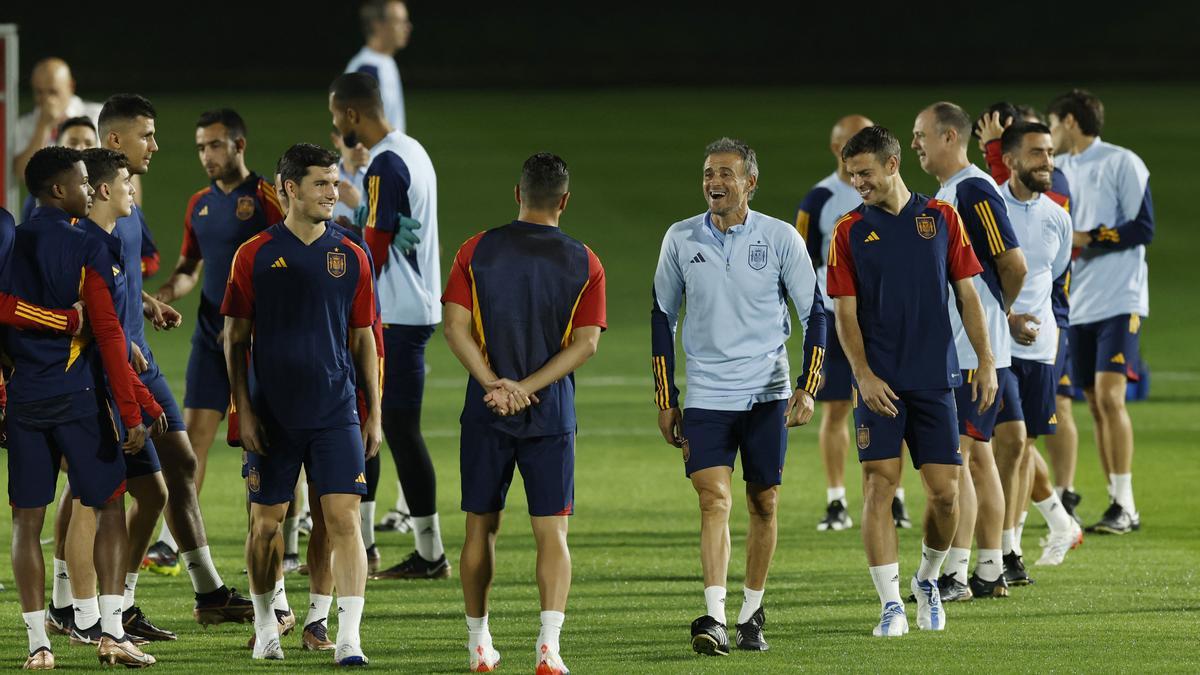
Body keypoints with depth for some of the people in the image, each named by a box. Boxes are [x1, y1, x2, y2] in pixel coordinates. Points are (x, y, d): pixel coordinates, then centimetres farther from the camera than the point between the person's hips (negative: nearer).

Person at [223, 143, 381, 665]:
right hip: (272, 416, -1)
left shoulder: (350, 257, 5)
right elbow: (235, 338, 3)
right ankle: (265, 626, 25)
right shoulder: (256, 256, -1)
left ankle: (348, 638, -11)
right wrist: (244, 412, -4)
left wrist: (374, 414, 7)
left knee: (344, 519, -9)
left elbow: (363, 340, 10)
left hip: (336, 415, 1)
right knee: (266, 522, 7)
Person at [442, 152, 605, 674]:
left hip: (486, 411, 1)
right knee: (551, 530, -1)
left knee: (482, 526, 12)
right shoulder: (584, 264, -1)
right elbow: (586, 342, -7)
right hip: (551, 414, -1)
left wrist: (495, 384, -11)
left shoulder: (476, 252, 0)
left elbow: (456, 326, -7)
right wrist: (527, 388, -11)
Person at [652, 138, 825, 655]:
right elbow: (662, 317, 11)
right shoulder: (681, 239, 2)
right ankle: (714, 618, -21)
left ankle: (752, 613, 20)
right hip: (706, 395, 0)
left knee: (763, 503, 6)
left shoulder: (780, 238, -3)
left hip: (767, 394, 0)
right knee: (714, 499, -14)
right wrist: (665, 401, 9)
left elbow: (814, 314, 3)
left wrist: (807, 389, -7)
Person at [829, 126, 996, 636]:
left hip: (934, 379, 1)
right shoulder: (849, 231, 3)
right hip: (879, 383, -1)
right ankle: (891, 604, -7)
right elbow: (845, 312, 0)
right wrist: (864, 375, -12)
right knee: (879, 484, -9)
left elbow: (967, 294, 7)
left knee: (944, 491, -1)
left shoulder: (942, 218, 6)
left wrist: (986, 363, 1)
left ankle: (928, 579, 25)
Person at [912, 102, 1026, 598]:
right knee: (977, 455, 11)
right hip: (949, 348, 10)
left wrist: (994, 312, 2)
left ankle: (955, 574, -11)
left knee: (953, 455, -11)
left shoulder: (973, 191, -14)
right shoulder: (945, 193, 16)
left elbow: (1014, 265, -15)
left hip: (974, 350, -10)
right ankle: (990, 571, 15)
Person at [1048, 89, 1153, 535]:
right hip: (1077, 304, 7)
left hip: (1119, 300, -7)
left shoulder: (1121, 164, -5)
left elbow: (1142, 229, -11)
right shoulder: (1058, 170, 15)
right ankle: (1118, 505, 8)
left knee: (1109, 396, -15)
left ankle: (1125, 506, -12)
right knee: (1095, 405, 5)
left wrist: (1087, 239, -14)